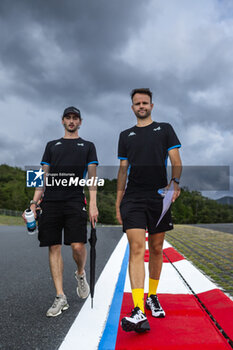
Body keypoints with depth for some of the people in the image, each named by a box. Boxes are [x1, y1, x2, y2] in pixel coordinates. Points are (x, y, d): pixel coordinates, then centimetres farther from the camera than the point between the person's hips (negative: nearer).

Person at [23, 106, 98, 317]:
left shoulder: (87, 146, 15)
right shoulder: (52, 145, 21)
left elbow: (92, 177, 7)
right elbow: (43, 176, 16)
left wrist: (93, 204, -5)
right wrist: (34, 202, 5)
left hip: (75, 201, -2)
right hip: (51, 202, 3)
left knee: (78, 246, -12)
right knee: (54, 247, 0)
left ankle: (81, 274, 21)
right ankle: (60, 297, 8)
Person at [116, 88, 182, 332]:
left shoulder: (165, 129, 12)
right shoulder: (125, 135, 16)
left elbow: (176, 161, 5)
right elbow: (123, 169, 16)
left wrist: (175, 182, -16)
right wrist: (118, 202, 11)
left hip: (159, 196, 0)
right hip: (132, 198, 0)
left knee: (156, 249, 8)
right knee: (136, 249, -12)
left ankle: (152, 297, 28)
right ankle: (139, 312, -17)